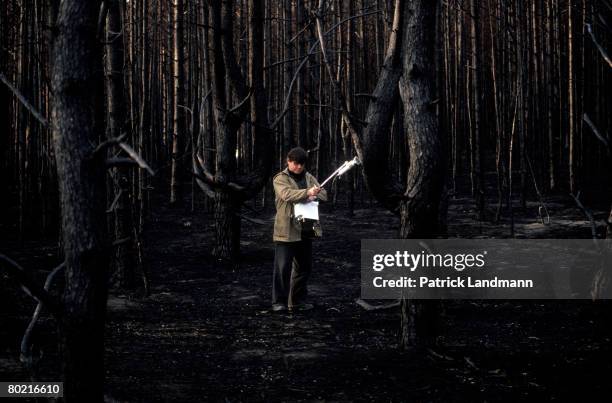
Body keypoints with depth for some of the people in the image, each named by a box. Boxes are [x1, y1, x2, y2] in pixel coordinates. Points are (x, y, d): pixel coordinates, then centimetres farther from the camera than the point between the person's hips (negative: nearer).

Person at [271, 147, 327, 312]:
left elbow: (323, 194, 6)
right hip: (287, 230, -6)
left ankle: (298, 300, 22)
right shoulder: (280, 179, -4)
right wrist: (307, 192, -35)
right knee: (283, 267, -6)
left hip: (306, 230, 6)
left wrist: (314, 196, -17)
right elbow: (286, 194, -22)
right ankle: (279, 302, 0)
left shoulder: (309, 178, 13)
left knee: (304, 267, 12)